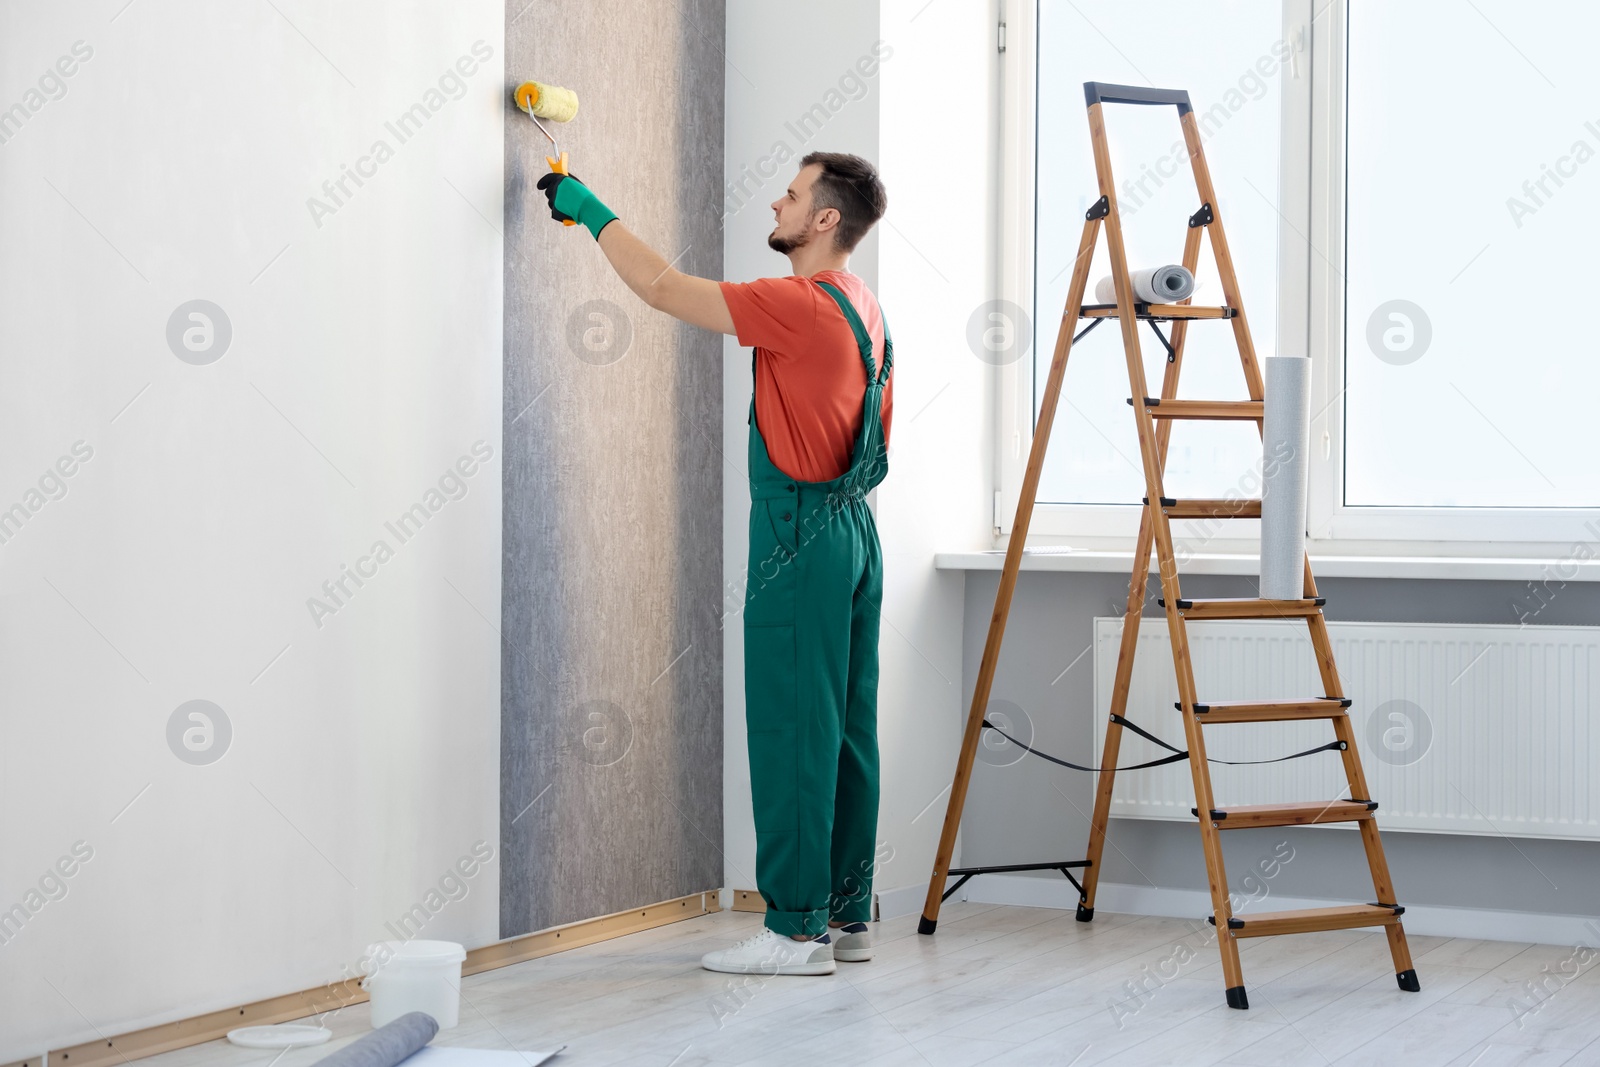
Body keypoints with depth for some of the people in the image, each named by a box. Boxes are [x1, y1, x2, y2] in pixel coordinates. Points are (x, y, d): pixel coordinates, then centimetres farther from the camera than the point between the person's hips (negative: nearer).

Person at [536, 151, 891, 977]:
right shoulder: (864, 307, 13)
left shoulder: (800, 305, -16)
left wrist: (590, 210, -2)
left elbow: (662, 287, -14)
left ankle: (795, 927, -3)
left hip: (801, 537, -9)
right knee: (844, 728, 11)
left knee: (792, 731, -6)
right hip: (852, 530, 9)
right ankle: (846, 913, 16)